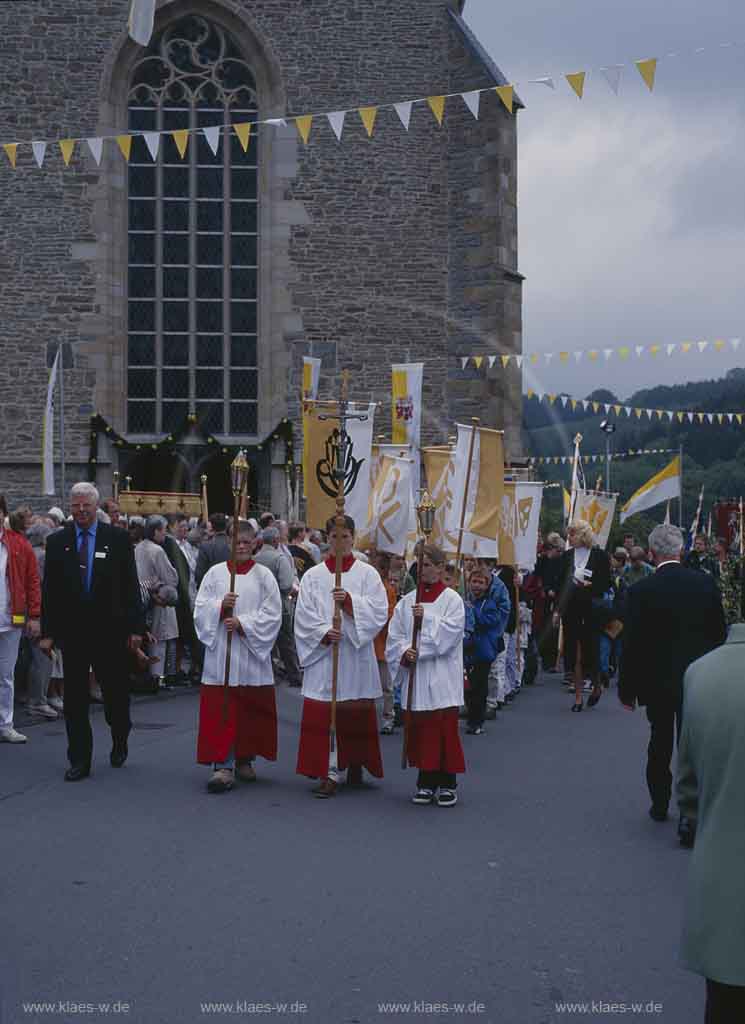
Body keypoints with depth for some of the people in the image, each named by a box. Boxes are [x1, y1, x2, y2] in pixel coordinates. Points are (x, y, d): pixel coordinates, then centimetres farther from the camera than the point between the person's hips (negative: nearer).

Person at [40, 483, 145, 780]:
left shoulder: (118, 539, 1)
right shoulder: (57, 542, 5)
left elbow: (130, 586, 1)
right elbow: (49, 590, 5)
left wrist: (135, 627, -4)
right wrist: (47, 632, 0)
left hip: (109, 630, -1)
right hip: (71, 630, 1)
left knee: (116, 692, 8)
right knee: (74, 698, 3)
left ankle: (119, 743, 34)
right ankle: (79, 761, 10)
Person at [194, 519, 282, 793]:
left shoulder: (263, 576, 3)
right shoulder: (215, 573, 6)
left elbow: (272, 615, -3)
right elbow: (200, 609, 2)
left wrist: (242, 623, -14)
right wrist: (220, 605, -16)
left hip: (252, 653, 0)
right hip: (220, 654, 0)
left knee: (251, 710, 8)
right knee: (221, 711, -6)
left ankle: (245, 760, 24)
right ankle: (223, 766, -6)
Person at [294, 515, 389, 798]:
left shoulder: (367, 573, 4)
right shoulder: (313, 576, 6)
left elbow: (378, 610, -6)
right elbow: (303, 615, 0)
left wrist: (349, 600, -19)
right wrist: (323, 633, -16)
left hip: (356, 654, 0)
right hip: (321, 652, 0)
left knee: (356, 713, 6)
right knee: (323, 714, -5)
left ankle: (355, 764, 26)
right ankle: (329, 773, -2)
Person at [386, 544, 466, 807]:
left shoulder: (452, 599, -1)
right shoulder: (406, 602, 9)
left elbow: (451, 632, -12)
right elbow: (394, 635, 5)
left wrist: (426, 617, -19)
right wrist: (404, 652, -12)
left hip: (442, 679, -4)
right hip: (415, 677, 4)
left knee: (444, 729, -3)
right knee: (419, 729, 6)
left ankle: (447, 784, 7)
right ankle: (426, 782, 17)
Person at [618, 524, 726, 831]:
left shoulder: (640, 592, -14)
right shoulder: (705, 583, -7)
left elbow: (632, 645, -11)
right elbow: (720, 633, 0)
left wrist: (627, 689, -1)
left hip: (657, 682, -1)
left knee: (660, 743, 17)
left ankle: (660, 804, 28)